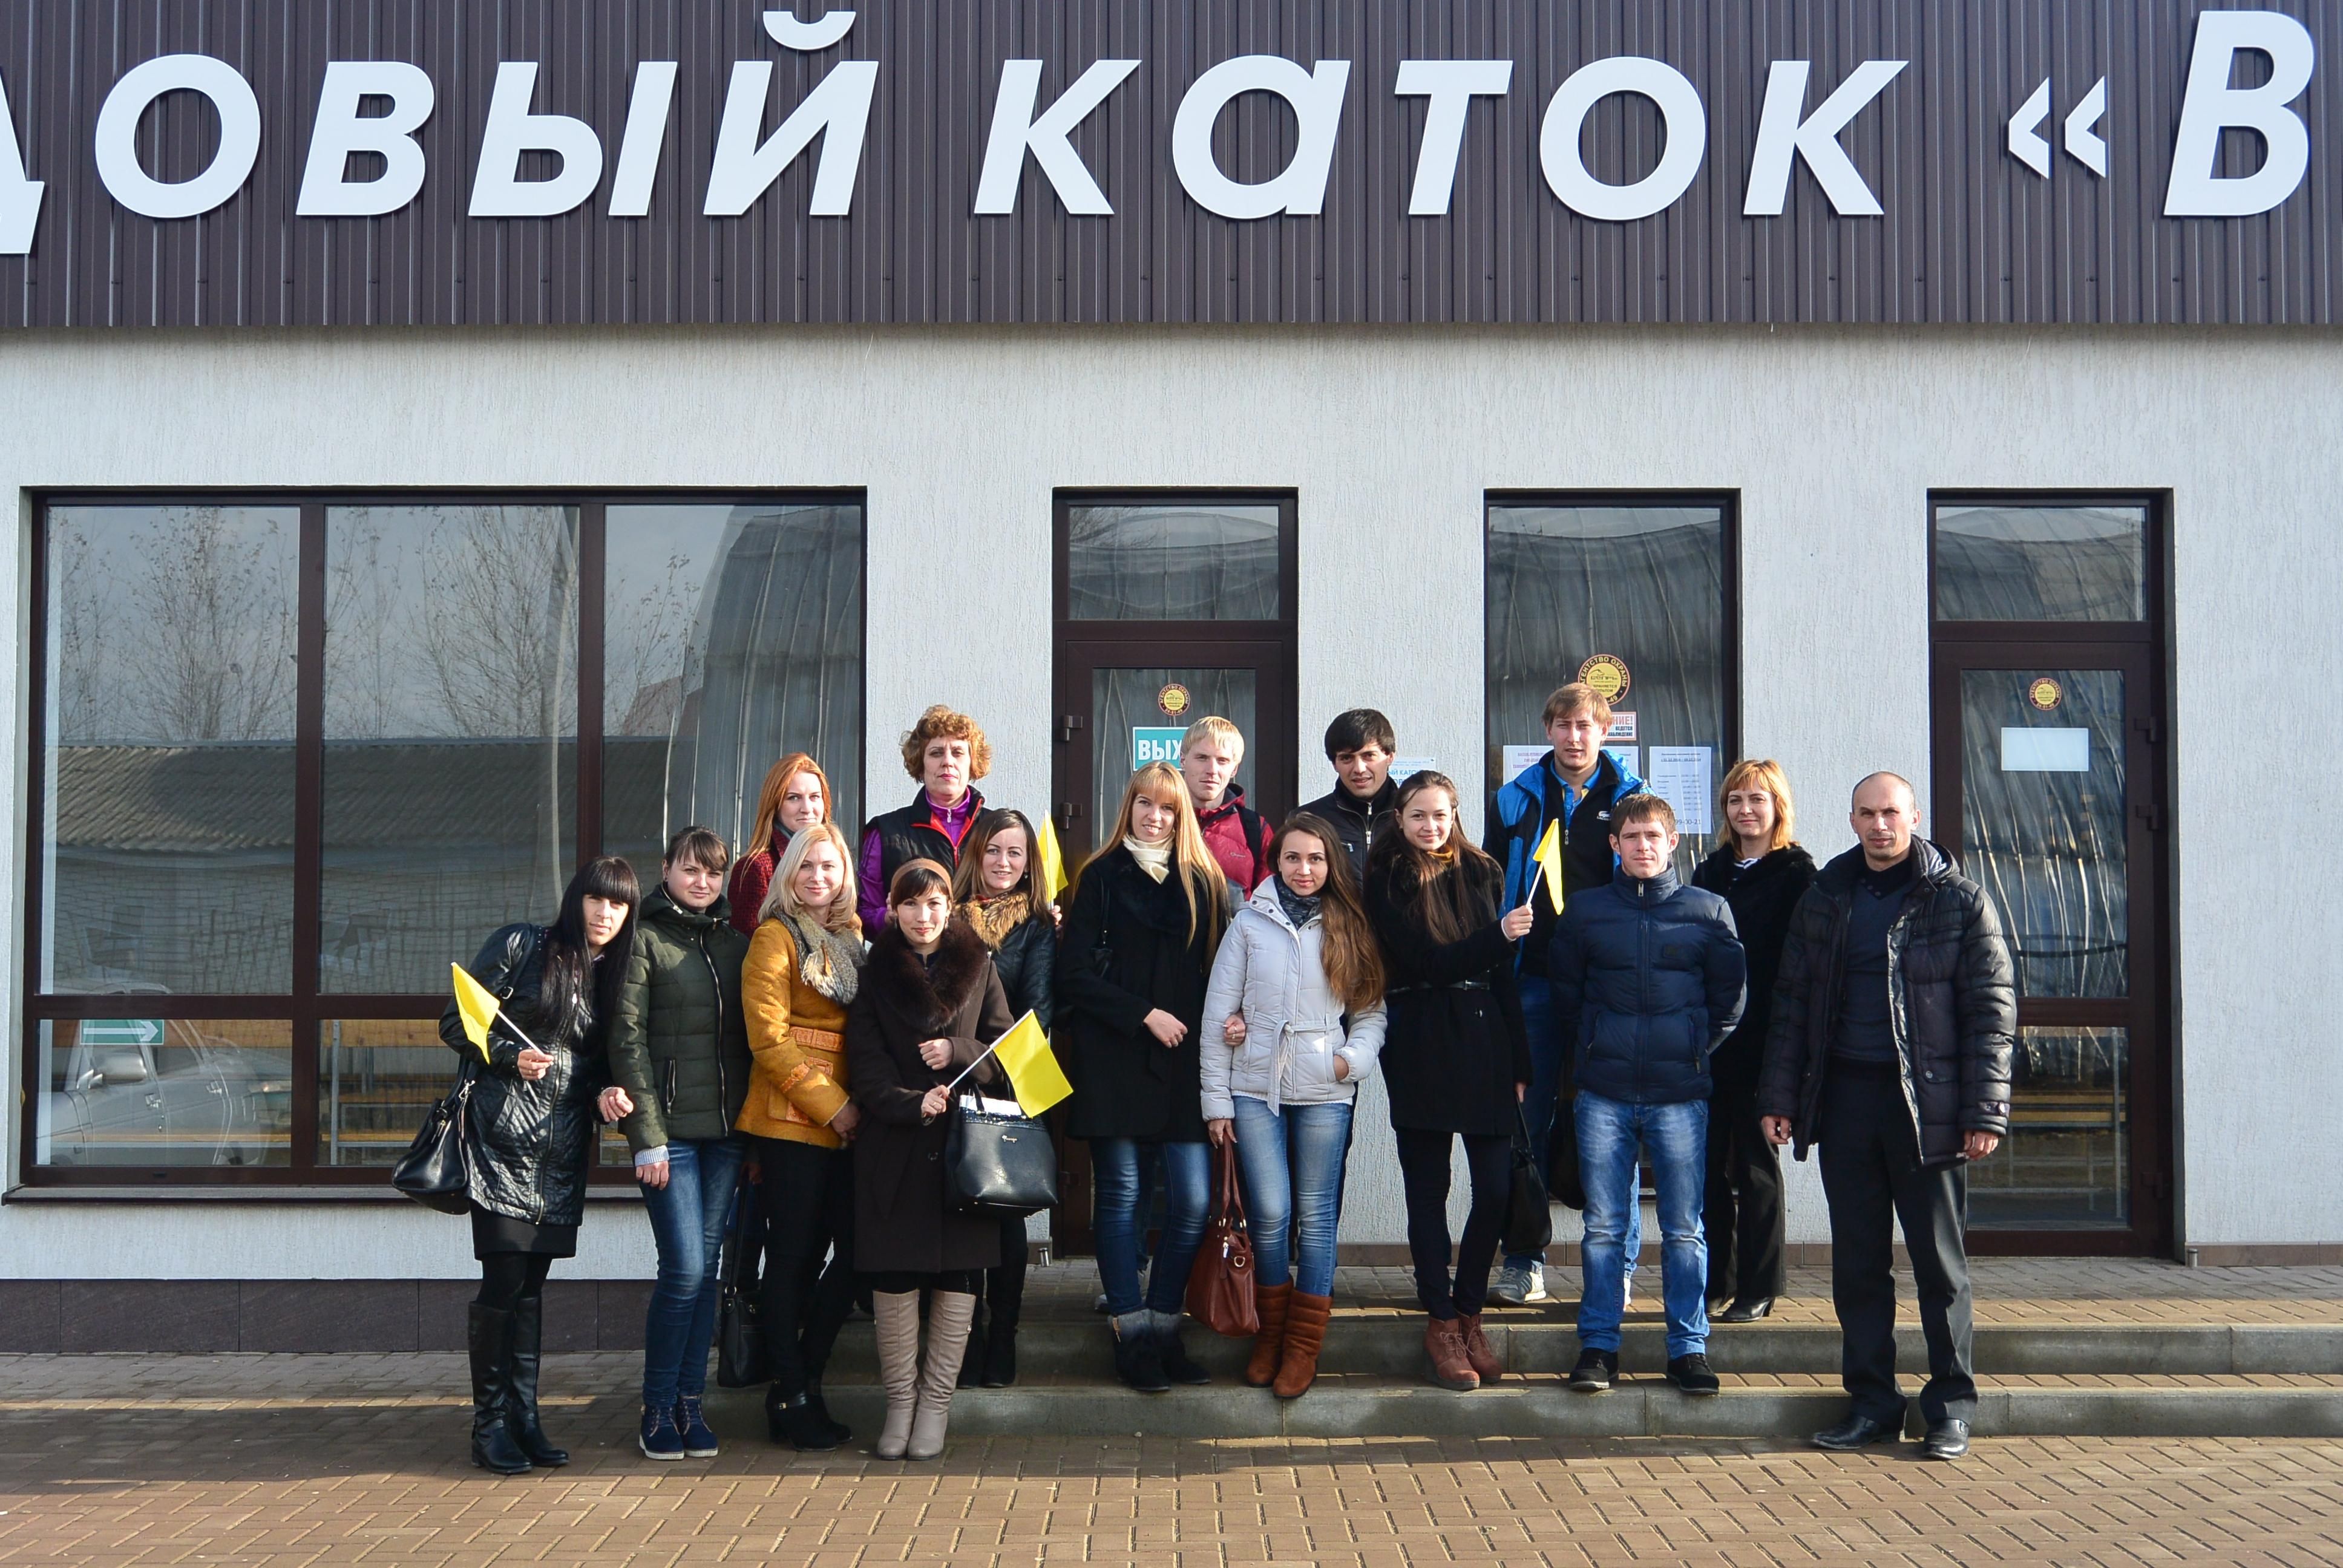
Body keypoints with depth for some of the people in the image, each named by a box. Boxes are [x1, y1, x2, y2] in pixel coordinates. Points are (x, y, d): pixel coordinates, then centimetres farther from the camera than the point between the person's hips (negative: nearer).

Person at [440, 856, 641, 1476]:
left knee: (531, 1285, 9)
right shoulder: (521, 947, -2)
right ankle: (489, 1423, 3)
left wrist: (607, 1091, -2)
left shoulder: (614, 973, 13)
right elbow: (456, 1024, -1)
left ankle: (523, 1418, 14)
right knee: (505, 1280, -7)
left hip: (562, 1151, 5)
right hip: (503, 1139, -5)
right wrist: (512, 1056, -16)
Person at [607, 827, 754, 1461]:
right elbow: (628, 1039, -6)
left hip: (728, 1128, 5)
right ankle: (658, 1409, 6)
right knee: (685, 1270, -8)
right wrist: (647, 1135, -12)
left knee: (705, 1269, 7)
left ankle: (691, 1404, 15)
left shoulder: (737, 943, 14)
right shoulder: (646, 940, -1)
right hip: (671, 1127, -5)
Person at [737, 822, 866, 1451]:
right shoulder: (777, 937, -4)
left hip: (843, 1122, 6)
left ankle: (804, 1387, 17)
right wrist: (830, 1105, -13)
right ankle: (791, 1398, 8)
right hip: (791, 1119, -6)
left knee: (854, 1249, 4)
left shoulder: (851, 939, 17)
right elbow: (768, 1039, -11)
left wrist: (858, 1102, 6)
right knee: (794, 1256, -1)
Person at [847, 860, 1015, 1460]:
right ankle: (900, 1401, 11)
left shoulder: (978, 967, 10)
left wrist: (959, 1053, -12)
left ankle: (936, 1403, 10)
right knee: (894, 1275, -2)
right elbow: (866, 1064, 0)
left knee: (957, 1274, 0)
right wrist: (911, 1103, -17)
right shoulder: (876, 973, 9)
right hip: (893, 1145, 0)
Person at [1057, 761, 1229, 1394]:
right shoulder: (1101, 878, 6)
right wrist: (1145, 1015, -9)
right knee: (1121, 1195, -1)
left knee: (1194, 1201, -4)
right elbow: (1076, 974, -1)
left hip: (1182, 1060, 2)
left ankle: (1163, 1329, 9)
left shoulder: (1202, 881, 13)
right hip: (1114, 1057, -2)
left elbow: (1218, 971, 13)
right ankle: (1131, 1337, 6)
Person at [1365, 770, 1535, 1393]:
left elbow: (1505, 976, 11)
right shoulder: (1386, 881, 0)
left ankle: (1468, 1314, 17)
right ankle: (1441, 1323, 13)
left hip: (1485, 1041, 3)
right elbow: (1423, 961, -11)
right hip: (1421, 1049, -3)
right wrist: (1496, 937, -22)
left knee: (1496, 1188, -1)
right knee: (1428, 1190, 3)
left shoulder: (1484, 874, 11)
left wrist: (1519, 1062, 8)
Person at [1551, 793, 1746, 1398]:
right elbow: (1564, 992, 15)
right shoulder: (1585, 911, 6)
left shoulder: (1708, 911, 4)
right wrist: (1583, 1059, 9)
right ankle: (1598, 1346, 11)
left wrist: (1696, 1051, 6)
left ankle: (1689, 1348, 12)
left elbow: (1729, 997, 10)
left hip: (1680, 1095, 0)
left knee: (1684, 1228, 4)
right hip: (1604, 1095, 1)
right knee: (1603, 1227, 4)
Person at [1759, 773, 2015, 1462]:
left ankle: (1951, 1408, 12)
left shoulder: (1960, 901, 0)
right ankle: (1871, 1403, 16)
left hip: (1927, 1103, -3)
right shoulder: (1824, 900, 11)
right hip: (1845, 1098, 4)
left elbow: (1993, 1010, -3)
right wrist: (1780, 1096, 5)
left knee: (1940, 1262, 3)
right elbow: (1792, 1004, 12)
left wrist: (1984, 1112, -10)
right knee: (1857, 1262, 7)